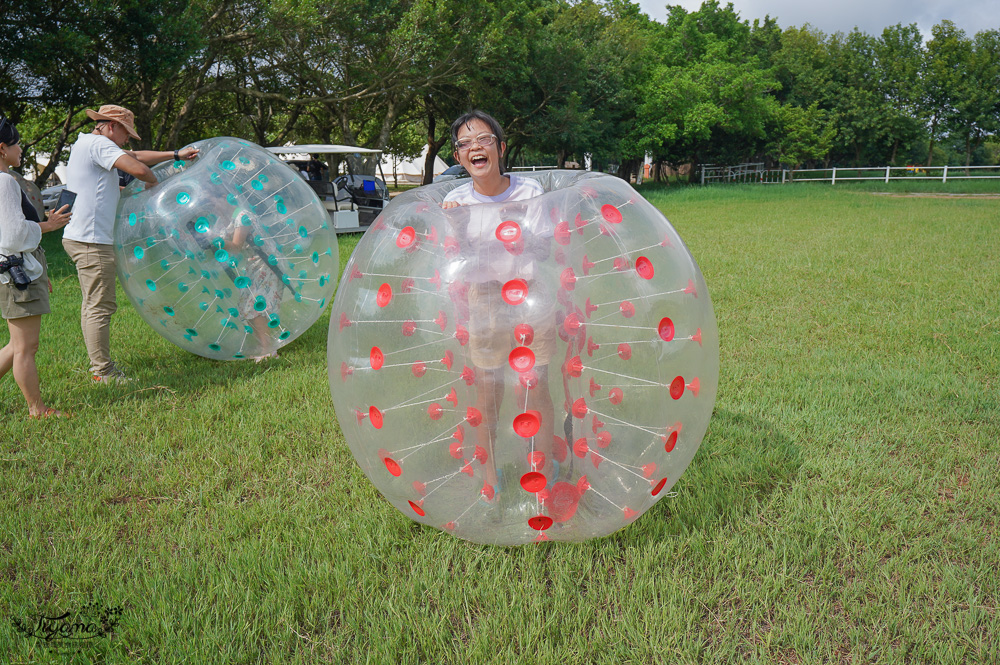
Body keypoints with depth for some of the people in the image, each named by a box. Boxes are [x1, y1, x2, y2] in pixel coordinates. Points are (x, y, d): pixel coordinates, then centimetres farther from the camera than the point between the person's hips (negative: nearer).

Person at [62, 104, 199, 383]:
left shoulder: (86, 144, 20)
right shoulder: (98, 143, -12)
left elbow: (136, 156, 22)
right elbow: (138, 168, -24)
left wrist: (177, 155, 19)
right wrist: (154, 182, -2)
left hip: (79, 237, 11)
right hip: (92, 240, -11)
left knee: (93, 305, 16)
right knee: (100, 306, -6)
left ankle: (99, 365, 24)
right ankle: (103, 372, 0)